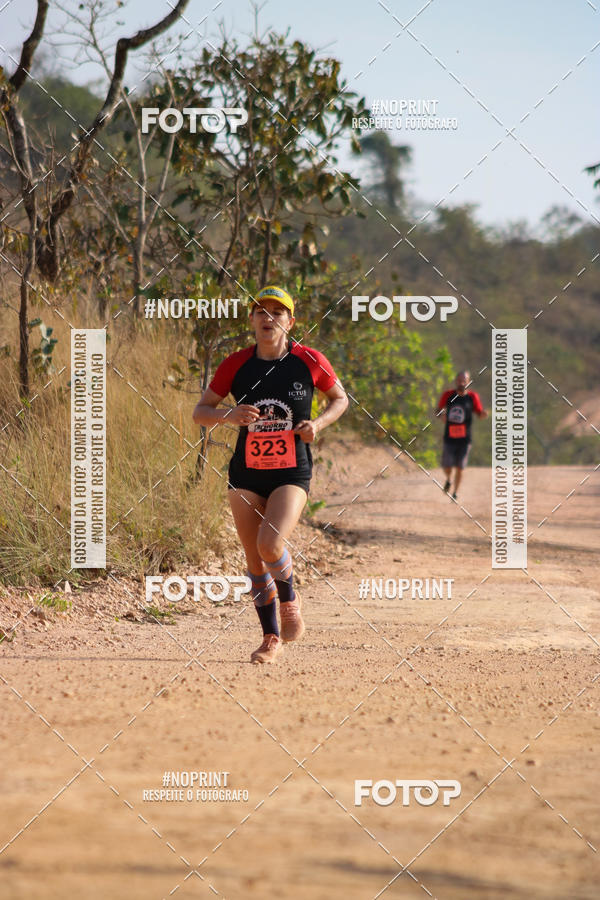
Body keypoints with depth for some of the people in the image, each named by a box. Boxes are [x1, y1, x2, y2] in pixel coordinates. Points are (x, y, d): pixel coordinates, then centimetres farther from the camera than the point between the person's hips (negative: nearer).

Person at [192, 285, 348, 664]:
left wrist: (318, 423, -7)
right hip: (246, 475, 3)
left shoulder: (310, 361, -4)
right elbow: (200, 412, 5)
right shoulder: (236, 365, -1)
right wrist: (229, 415, -16)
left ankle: (290, 598, 8)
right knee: (255, 561, 4)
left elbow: (340, 399, 12)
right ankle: (271, 637, 22)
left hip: (292, 474, -2)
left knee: (270, 544, -23)